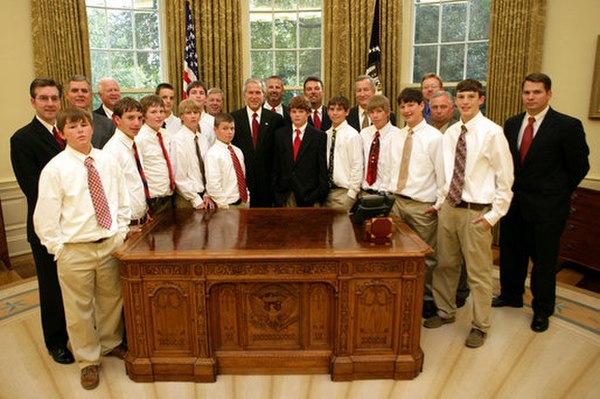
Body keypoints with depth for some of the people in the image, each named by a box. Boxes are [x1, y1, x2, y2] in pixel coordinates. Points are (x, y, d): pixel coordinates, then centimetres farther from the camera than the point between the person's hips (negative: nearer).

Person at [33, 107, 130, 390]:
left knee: (112, 299, 18)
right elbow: (45, 217, -7)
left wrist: (120, 232, 6)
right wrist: (59, 249, -7)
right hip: (75, 250, -3)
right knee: (79, 308, 10)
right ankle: (88, 361, 32)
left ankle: (111, 343, 44)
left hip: (110, 244, 4)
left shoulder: (108, 161, 2)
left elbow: (122, 200, 12)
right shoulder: (54, 169, -9)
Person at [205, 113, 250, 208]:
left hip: (243, 202, 6)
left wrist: (246, 198, 9)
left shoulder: (238, 151, 11)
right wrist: (223, 205, -16)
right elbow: (213, 184, -16)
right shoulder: (212, 154, -11)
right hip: (227, 205, -6)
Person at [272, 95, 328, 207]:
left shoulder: (319, 135, 0)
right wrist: (275, 191, 5)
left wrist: (320, 194, -5)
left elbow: (323, 168, 0)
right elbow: (275, 166, 9)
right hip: (285, 195, 2)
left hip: (308, 194, -2)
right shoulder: (280, 134, 8)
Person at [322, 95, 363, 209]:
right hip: (327, 191, 6)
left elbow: (357, 166, -10)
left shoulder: (352, 135, -8)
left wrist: (352, 193, -12)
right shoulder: (326, 135, 10)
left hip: (343, 191, -5)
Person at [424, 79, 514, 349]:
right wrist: (441, 200, 7)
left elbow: (505, 178, -8)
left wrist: (494, 214, -11)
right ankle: (445, 311, 36)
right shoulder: (450, 133, 8)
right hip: (449, 207, 6)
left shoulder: (492, 133, -9)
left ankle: (480, 326, 23)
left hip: (476, 212, -5)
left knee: (478, 272, 5)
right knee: (445, 265, 16)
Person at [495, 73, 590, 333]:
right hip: (514, 202, 5)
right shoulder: (512, 124, 4)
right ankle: (510, 295, 38)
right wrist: (512, 190, 6)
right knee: (510, 253, 17)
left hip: (546, 207, -5)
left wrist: (559, 193, 1)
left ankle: (542, 310, 27)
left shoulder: (567, 126, -11)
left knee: (544, 259, 8)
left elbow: (580, 166, -4)